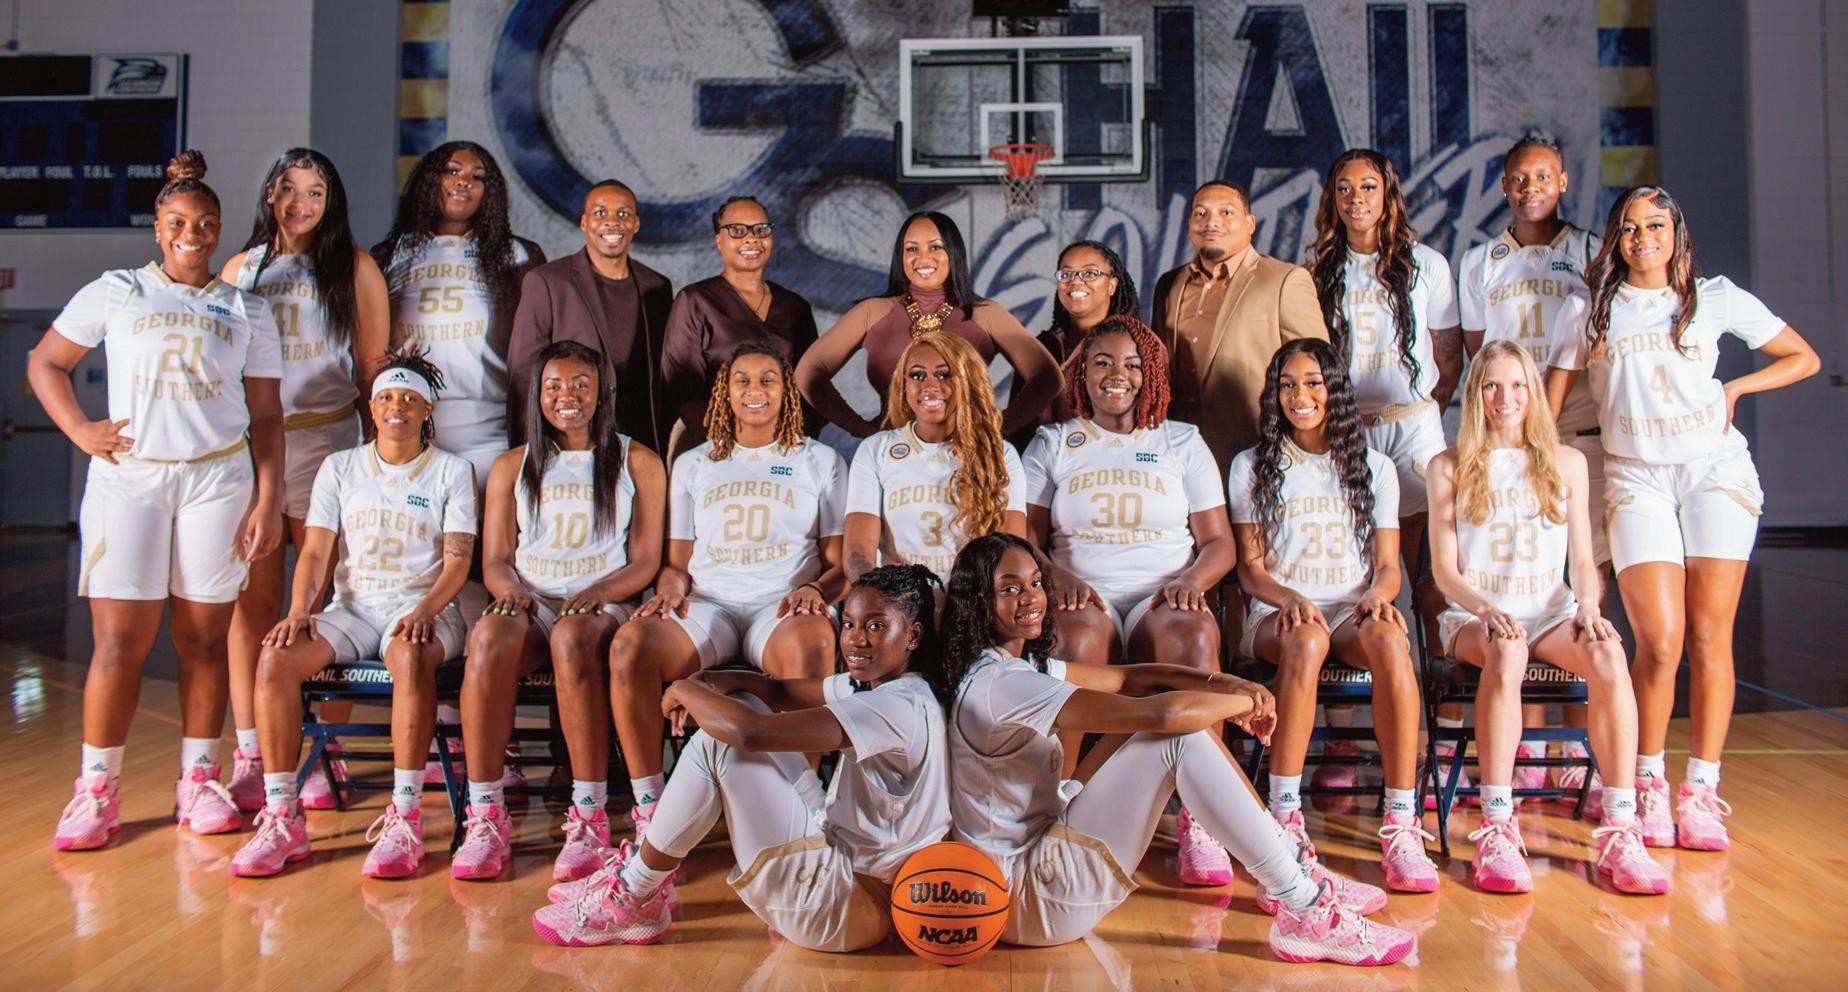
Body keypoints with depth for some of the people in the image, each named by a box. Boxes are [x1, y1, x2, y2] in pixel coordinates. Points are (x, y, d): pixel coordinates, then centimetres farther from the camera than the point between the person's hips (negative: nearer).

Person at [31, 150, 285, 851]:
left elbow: (266, 418, 11)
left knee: (204, 639, 3)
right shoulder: (116, 292, 12)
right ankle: (96, 790, 7)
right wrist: (81, 432, 0)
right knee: (121, 640, -4)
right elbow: (44, 363, 16)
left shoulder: (247, 312, 13)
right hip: (128, 478, -1)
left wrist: (268, 502, 2)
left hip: (218, 481, 1)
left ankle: (198, 780, 14)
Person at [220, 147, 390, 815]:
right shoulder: (241, 269, 16)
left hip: (326, 444, -2)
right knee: (253, 599, 0)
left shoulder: (355, 268, 9)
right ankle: (250, 756, 7)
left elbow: (374, 366, 7)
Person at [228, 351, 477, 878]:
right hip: (351, 608, 3)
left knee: (411, 656, -39)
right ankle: (282, 817, -20)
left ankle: (404, 819, -36)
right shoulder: (340, 467, 15)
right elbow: (315, 551, 7)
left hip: (423, 606, -3)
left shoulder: (451, 471, 6)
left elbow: (457, 561, -2)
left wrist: (423, 611, -21)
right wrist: (299, 609, -13)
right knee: (275, 659, -26)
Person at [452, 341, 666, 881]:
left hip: (604, 605, -2)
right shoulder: (512, 467, 17)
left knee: (572, 637, -38)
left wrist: (597, 593, -15)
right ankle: (486, 816, -31)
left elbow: (645, 562, 4)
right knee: (490, 635, -34)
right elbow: (495, 560, 13)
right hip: (530, 604, 2)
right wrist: (511, 590, -11)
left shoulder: (637, 462, 10)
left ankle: (590, 818, -34)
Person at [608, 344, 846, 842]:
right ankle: (648, 809, -23)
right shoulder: (692, 465, 24)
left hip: (781, 607, -2)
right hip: (707, 606, 2)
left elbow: (840, 562, 11)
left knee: (811, 641, -40)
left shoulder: (820, 461, 17)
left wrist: (814, 590, -12)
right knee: (630, 643, -31)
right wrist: (670, 589, -3)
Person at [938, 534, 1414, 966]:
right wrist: (1248, 702, -10)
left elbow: (1126, 678, 8)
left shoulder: (1022, 664, 10)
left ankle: (1289, 866, 10)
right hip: (1030, 898, -10)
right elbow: (1163, 713, -27)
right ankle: (1307, 914, -12)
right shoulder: (998, 684, -23)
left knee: (1179, 708, 5)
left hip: (1044, 851, 10)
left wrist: (1224, 683, -8)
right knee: (1180, 734, -19)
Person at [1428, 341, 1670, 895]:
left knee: (1608, 655, -31)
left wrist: (1589, 604, -10)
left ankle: (1620, 833, -29)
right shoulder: (1450, 468, 7)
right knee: (1506, 651, -38)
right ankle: (1497, 830, -37)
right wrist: (1487, 607, -19)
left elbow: (1582, 559, 12)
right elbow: (1444, 569, 1)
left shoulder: (1567, 463, 15)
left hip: (1551, 612, 2)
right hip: (1475, 616, -2)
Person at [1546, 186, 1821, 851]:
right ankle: (1648, 783, 6)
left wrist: (1735, 388, 5)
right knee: (1659, 640, -12)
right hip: (1636, 477, -1)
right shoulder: (1586, 311, 9)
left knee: (1709, 636, -2)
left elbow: (1804, 358, 17)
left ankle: (1701, 790, 6)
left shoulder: (1716, 299, 10)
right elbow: (1551, 402, 11)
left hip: (1715, 469, 1)